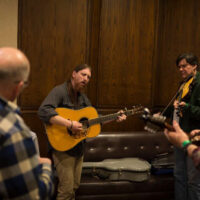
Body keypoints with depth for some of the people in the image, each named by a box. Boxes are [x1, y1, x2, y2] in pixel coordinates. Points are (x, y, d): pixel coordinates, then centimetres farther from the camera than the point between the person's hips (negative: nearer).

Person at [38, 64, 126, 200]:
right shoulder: (60, 91, -14)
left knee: (75, 187, 17)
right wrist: (69, 124, -34)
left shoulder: (82, 97, 12)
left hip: (79, 147, 8)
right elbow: (43, 111, -30)